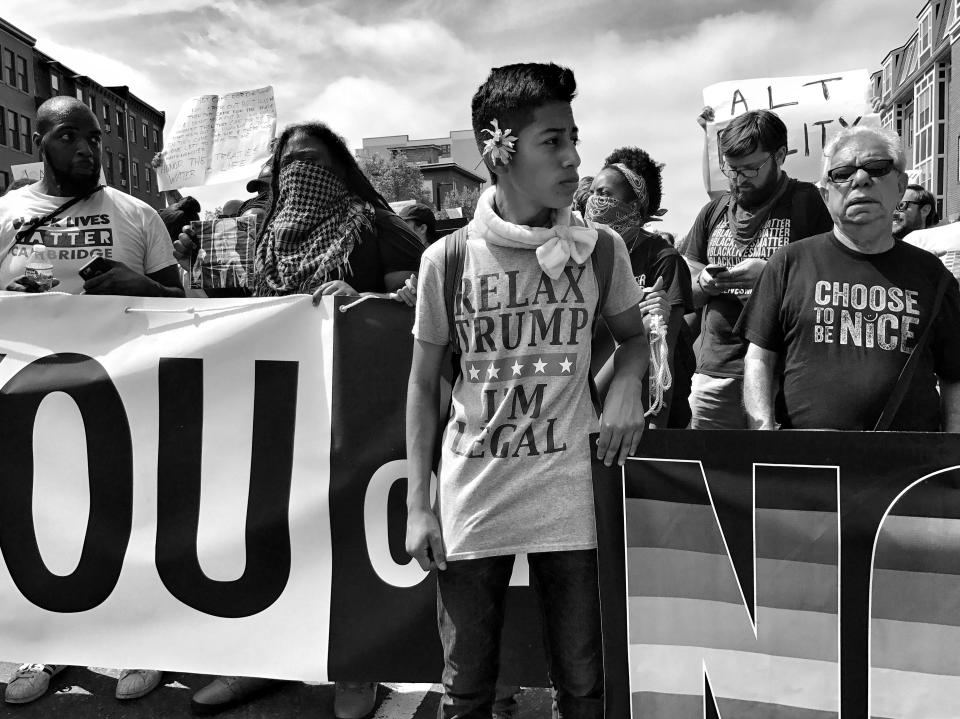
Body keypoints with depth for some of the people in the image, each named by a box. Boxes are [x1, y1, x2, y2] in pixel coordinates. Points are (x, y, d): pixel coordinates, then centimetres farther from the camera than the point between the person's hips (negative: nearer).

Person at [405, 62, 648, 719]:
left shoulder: (601, 249, -4)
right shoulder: (447, 258, -7)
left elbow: (633, 336, 14)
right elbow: (424, 386, 2)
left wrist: (627, 382, -9)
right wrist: (418, 506, 0)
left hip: (567, 499, 1)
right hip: (469, 502, 0)